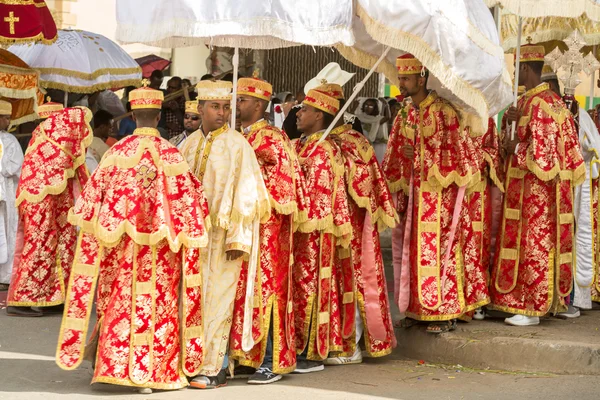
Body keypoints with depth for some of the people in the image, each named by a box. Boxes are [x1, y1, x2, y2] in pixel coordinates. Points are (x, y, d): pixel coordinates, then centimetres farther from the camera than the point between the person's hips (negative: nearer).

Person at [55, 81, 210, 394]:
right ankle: (153, 372, 11)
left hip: (122, 246, 1)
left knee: (120, 303, 12)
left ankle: (114, 366, 16)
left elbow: (94, 196, 0)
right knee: (158, 305, 7)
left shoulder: (118, 152, -5)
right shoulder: (170, 155, -8)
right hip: (160, 249, -1)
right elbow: (188, 204, -5)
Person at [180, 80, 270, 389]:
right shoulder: (190, 144, 9)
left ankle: (212, 369, 3)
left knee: (217, 300, -3)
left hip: (222, 234, -5)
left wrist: (237, 239, -14)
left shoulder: (237, 145, -8)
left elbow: (245, 194, -10)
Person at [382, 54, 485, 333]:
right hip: (414, 195, 7)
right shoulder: (405, 115, 11)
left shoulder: (443, 112, -11)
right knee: (414, 249, 8)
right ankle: (418, 308, 17)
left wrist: (421, 156, -19)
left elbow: (454, 153, -15)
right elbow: (395, 158, 15)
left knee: (438, 250, -5)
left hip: (439, 195, -7)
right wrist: (396, 191, 8)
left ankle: (445, 313, 3)